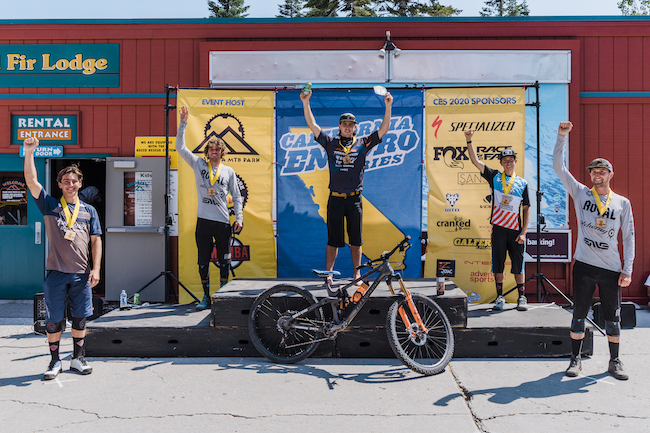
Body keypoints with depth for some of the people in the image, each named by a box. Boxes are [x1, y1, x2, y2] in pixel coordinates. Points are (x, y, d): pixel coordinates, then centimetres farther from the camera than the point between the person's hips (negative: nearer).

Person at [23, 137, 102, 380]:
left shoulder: (89, 211, 11)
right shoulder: (50, 205, 7)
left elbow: (96, 241, 8)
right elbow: (31, 180, -5)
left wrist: (96, 269, -1)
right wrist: (29, 152, -13)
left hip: (82, 274, 2)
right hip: (56, 272, -1)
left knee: (80, 318, 8)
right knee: (54, 319, 4)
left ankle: (78, 358, 21)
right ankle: (55, 361, 18)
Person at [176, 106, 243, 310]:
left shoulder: (229, 171, 9)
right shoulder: (198, 164, 8)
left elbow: (236, 196, 11)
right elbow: (180, 147, 4)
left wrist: (239, 218, 2)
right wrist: (183, 123, -3)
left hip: (223, 222, 0)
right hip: (203, 221, 0)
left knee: (224, 262, 4)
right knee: (203, 261, 5)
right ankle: (206, 297, 17)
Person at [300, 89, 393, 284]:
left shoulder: (362, 143, 5)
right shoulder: (331, 142, 5)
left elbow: (383, 129, 1)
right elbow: (313, 125, 1)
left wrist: (388, 106, -8)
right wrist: (305, 103, -7)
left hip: (354, 198, 0)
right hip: (335, 198, 0)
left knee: (356, 239, 7)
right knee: (333, 238, 4)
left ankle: (357, 273, 16)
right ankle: (328, 274, 11)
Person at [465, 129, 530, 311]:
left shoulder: (522, 183, 8)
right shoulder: (495, 177, 7)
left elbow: (526, 209, 7)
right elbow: (476, 161, -1)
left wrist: (524, 232, -1)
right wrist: (469, 141, -12)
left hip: (516, 230, 0)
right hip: (498, 228, 0)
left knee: (518, 264, 4)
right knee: (498, 263, 4)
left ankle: (521, 297, 15)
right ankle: (500, 297, 14)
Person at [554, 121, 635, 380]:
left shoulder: (622, 203, 6)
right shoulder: (581, 193, 4)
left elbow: (629, 236, 7)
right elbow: (559, 167, -1)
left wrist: (628, 269, 0)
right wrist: (562, 136, -9)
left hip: (611, 268, 1)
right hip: (584, 265, -1)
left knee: (613, 318, 7)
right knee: (579, 315, 5)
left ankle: (614, 362, 23)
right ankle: (575, 359, 18)